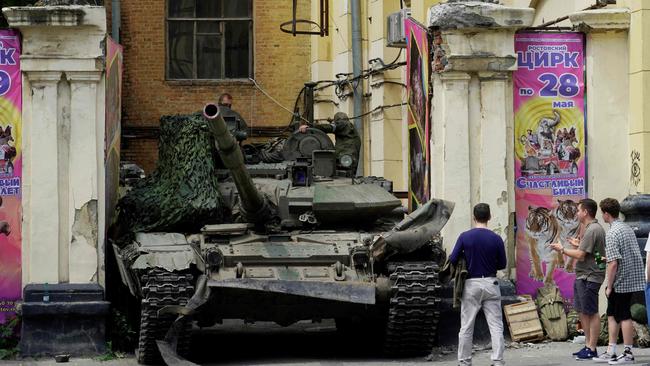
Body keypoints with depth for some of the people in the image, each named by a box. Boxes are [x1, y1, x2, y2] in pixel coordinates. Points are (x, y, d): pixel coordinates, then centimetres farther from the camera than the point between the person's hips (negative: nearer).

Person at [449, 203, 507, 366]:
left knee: (466, 327, 8)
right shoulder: (496, 239, -5)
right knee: (496, 326, 2)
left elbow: (453, 259, -5)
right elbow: (502, 264, 2)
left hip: (471, 284, 0)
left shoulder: (465, 237, -7)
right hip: (490, 284, 0)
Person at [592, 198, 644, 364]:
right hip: (633, 280, 9)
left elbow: (613, 263, -22)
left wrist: (609, 286, -14)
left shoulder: (612, 234, -18)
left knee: (624, 316, -1)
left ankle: (628, 353, 6)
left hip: (621, 282, -9)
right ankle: (611, 352, 17)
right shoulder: (628, 228, 11)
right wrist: (606, 257, 26)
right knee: (612, 314, 14)